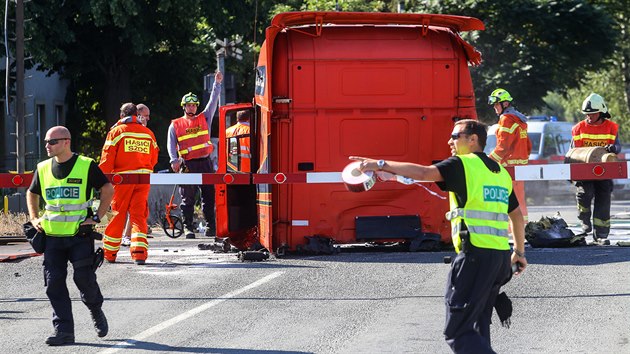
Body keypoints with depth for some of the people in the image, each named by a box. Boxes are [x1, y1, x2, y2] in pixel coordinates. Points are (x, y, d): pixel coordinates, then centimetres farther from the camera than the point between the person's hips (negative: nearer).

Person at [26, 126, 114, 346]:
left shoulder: (86, 166, -5)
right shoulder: (43, 169, 9)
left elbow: (108, 190, 1)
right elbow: (32, 193, 25)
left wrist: (97, 217, -5)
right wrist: (34, 218, 12)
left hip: (80, 235, -4)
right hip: (53, 236, 4)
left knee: (84, 278, -5)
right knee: (54, 284, -3)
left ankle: (96, 310, 27)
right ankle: (64, 331, 1)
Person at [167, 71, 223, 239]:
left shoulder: (204, 119, 13)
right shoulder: (175, 125, 8)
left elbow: (213, 102, 8)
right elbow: (171, 144, 4)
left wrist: (217, 83, 0)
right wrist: (174, 160, -11)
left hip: (205, 163, 2)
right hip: (187, 165, -2)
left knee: (209, 196, 1)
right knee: (188, 198, -1)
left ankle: (210, 225, 6)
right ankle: (188, 228, 2)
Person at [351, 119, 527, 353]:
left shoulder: (463, 165, -4)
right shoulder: (500, 172, 20)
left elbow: (424, 173, -17)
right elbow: (517, 215, 27)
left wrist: (381, 165, -12)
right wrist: (519, 251, 37)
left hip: (476, 253, -9)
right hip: (501, 254, 9)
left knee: (457, 331, -9)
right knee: (477, 328, 18)